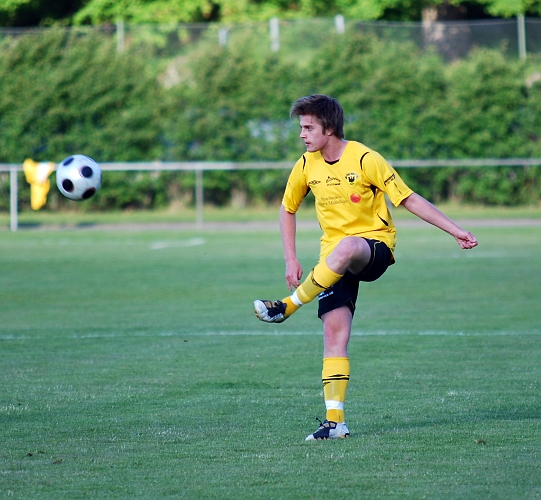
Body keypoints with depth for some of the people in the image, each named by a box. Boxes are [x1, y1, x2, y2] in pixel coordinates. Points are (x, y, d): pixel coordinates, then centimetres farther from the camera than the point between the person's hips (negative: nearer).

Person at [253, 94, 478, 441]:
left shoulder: (365, 160, -13)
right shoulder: (306, 166, 3)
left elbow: (409, 199, -11)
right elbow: (288, 209, 19)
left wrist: (456, 231, -15)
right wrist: (291, 260, 11)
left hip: (375, 246, -5)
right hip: (334, 260, 5)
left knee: (346, 248, -41)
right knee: (334, 334, -11)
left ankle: (288, 306, -26)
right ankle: (335, 421, -11)